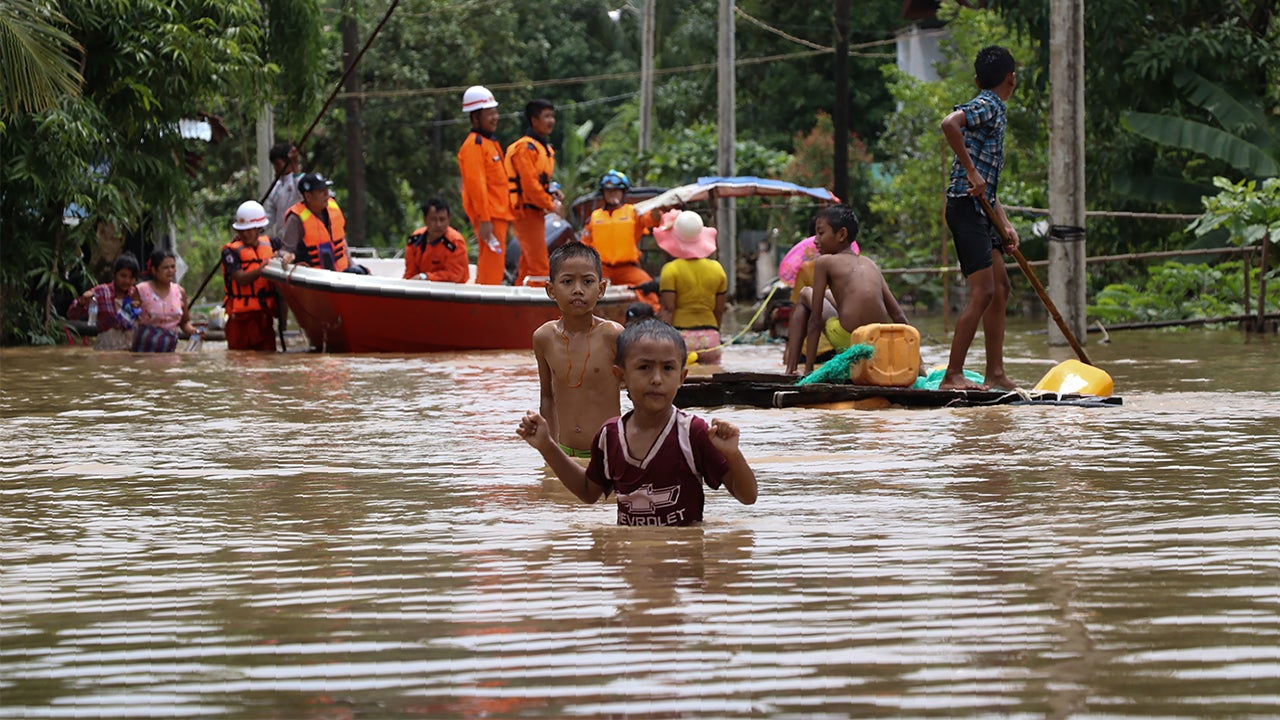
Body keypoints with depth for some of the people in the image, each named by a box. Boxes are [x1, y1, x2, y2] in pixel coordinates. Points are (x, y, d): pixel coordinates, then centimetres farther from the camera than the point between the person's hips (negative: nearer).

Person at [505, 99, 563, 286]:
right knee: (539, 267, -13)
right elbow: (529, 184, -20)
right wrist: (550, 205, -14)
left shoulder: (545, 148, 18)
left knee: (528, 266, 14)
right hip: (526, 211, -10)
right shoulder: (526, 147, -13)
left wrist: (552, 192, 6)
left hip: (535, 212, 10)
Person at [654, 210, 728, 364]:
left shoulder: (671, 270, -6)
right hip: (710, 338, 4)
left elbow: (667, 311, -9)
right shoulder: (717, 269, 7)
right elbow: (719, 311, 12)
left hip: (680, 336, -4)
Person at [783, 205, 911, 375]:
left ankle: (791, 367, 16)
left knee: (806, 295, 22)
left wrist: (808, 368, 2)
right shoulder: (870, 264, 18)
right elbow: (899, 317, 14)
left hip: (847, 341, -6)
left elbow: (815, 318, 1)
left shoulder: (824, 262, 3)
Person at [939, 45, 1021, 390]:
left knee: (1001, 288, 12)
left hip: (980, 208, 10)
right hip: (965, 206, -10)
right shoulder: (987, 106, -7)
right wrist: (970, 171, -25)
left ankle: (995, 374, 15)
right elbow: (949, 123, -30)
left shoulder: (996, 111, 22)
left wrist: (1005, 225, 15)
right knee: (983, 292, -13)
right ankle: (952, 375, -14)